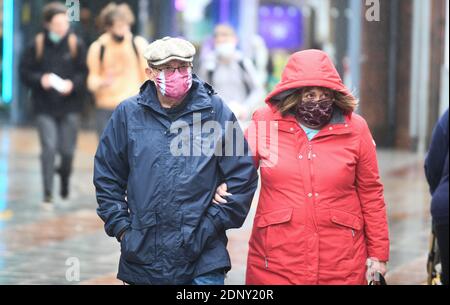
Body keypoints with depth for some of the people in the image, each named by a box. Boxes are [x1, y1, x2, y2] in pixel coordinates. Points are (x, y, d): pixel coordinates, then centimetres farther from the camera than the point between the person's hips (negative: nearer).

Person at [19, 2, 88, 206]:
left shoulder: (76, 45, 0)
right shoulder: (37, 45, -1)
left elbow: (85, 73, 0)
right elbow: (25, 72, 2)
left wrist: (72, 84, -17)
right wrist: (41, 80, -15)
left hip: (69, 107, 1)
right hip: (45, 107, -1)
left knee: (67, 150, 4)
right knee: (49, 147, -10)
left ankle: (65, 177, 36)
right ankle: (48, 193, -2)